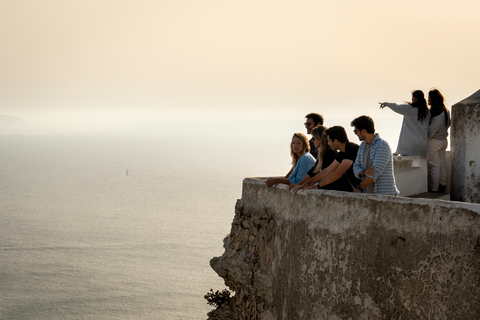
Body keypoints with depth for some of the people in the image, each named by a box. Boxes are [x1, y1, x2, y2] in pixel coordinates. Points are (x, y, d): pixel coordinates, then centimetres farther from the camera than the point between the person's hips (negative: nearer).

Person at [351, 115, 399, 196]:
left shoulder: (383, 146, -13)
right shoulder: (363, 145, 13)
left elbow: (375, 173, -19)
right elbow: (356, 169, 7)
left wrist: (359, 187, -10)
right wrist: (364, 172, -17)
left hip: (384, 194, -7)